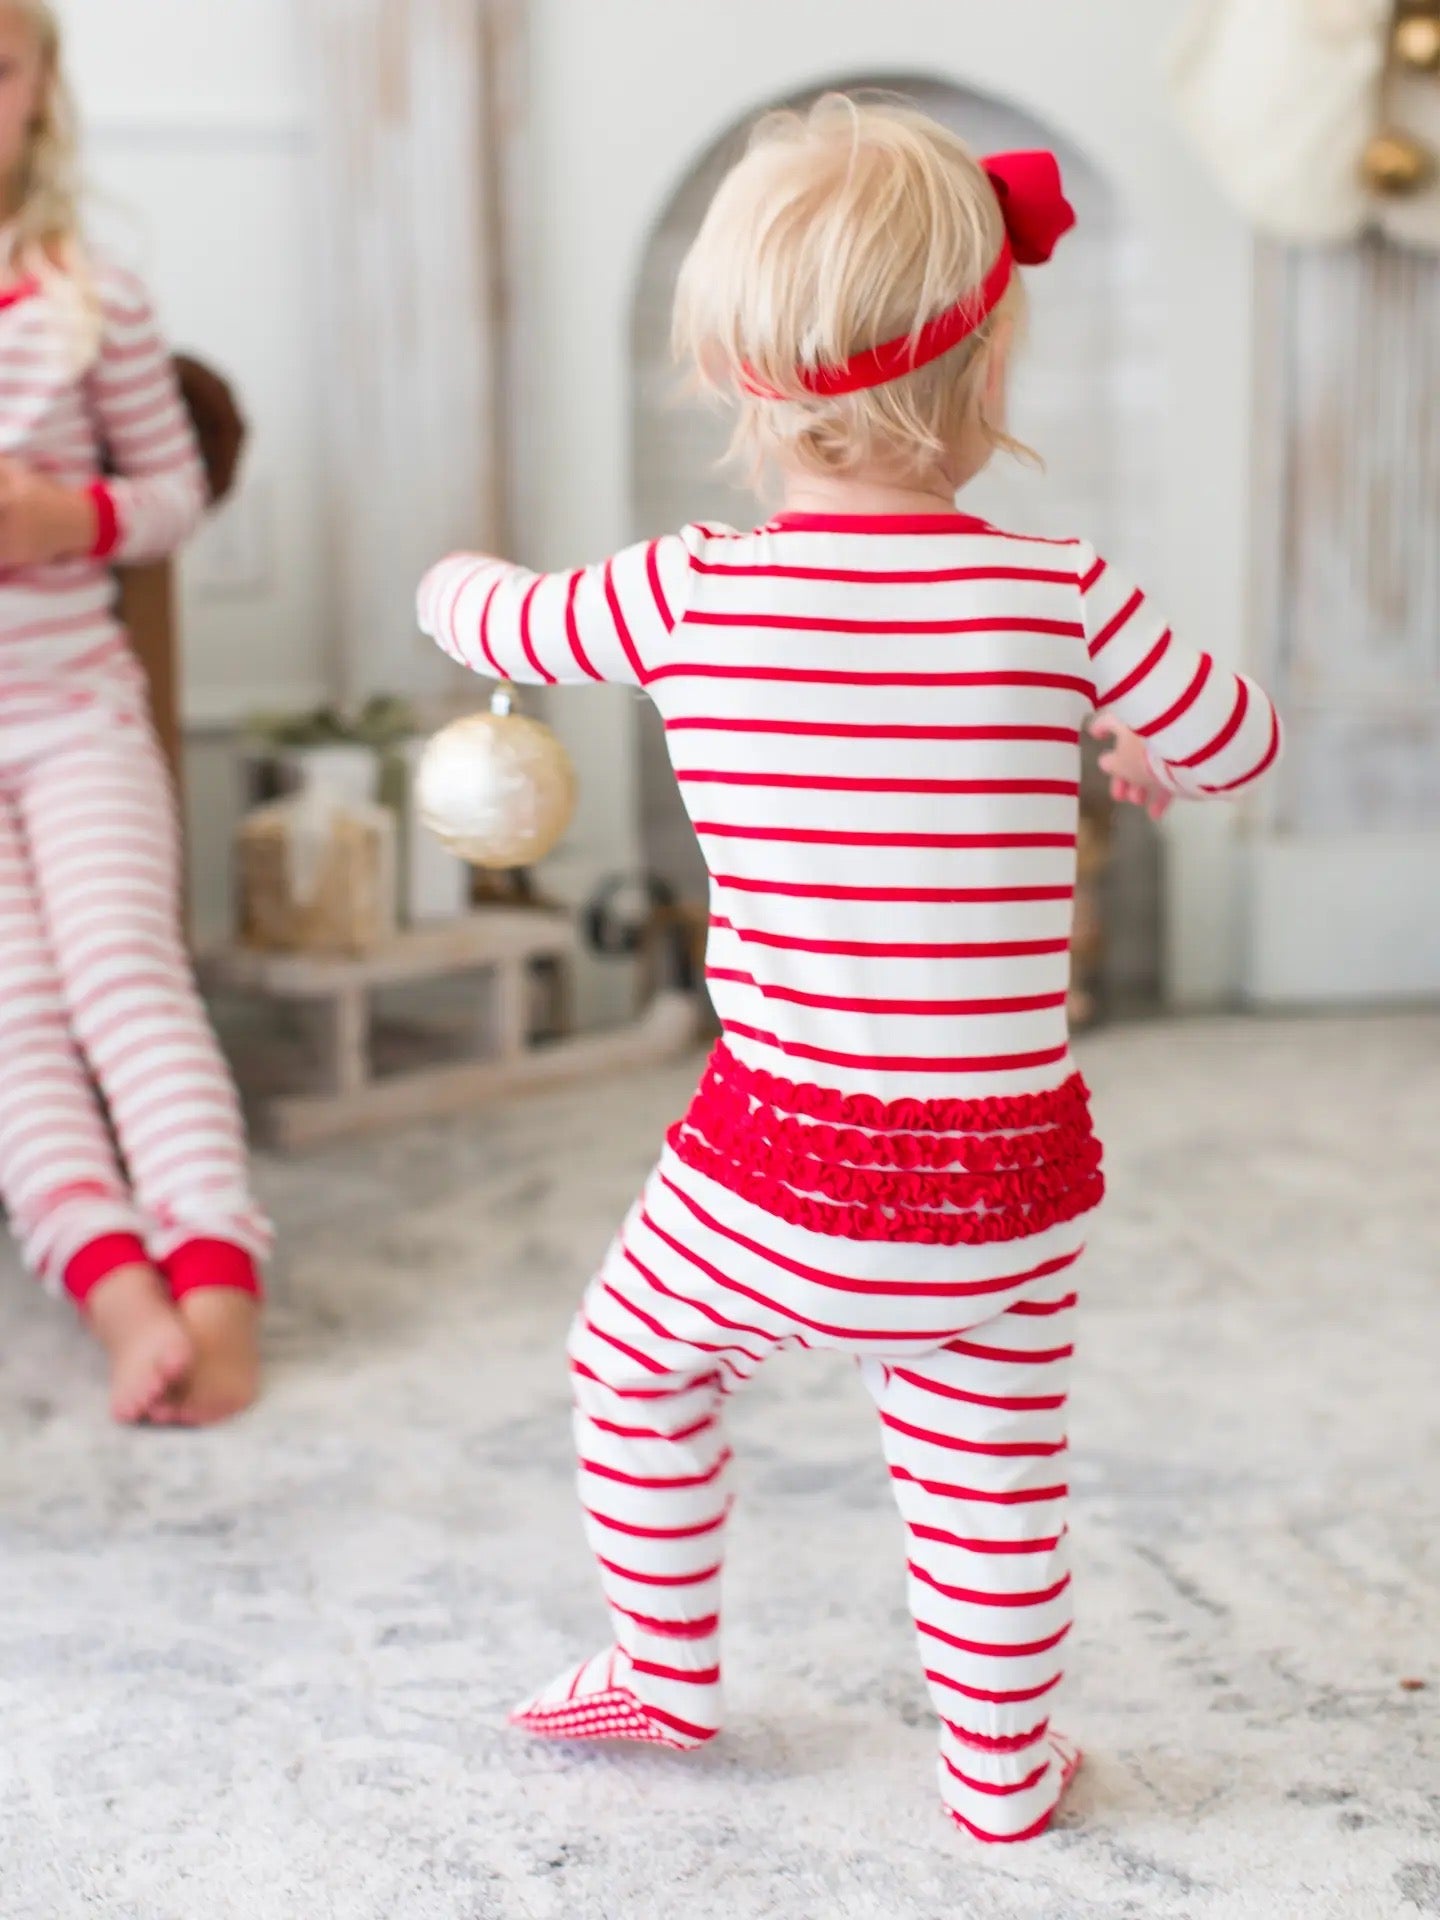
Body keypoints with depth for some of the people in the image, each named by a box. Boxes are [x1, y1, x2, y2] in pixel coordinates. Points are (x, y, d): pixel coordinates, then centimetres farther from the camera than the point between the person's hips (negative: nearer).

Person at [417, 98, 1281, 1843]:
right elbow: (1241, 744, 7)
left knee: (634, 1369, 27)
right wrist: (1140, 761, 30)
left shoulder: (683, 598, -7)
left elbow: (494, 620, 12)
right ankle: (1001, 1765, 36)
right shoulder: (1065, 600, -9)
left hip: (773, 1180, 0)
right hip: (1003, 1196, 0)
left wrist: (458, 581, 36)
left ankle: (666, 1672, 42)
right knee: (988, 1471, 18)